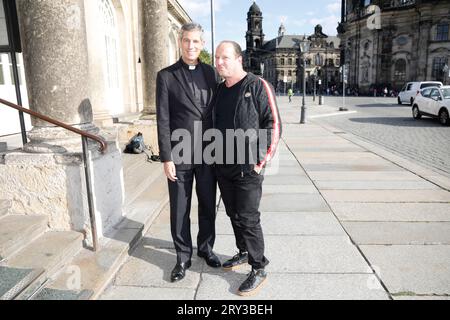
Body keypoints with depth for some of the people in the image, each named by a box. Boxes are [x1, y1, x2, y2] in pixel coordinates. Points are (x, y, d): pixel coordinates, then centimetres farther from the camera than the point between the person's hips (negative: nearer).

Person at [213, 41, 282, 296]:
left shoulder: (258, 86, -8)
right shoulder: (220, 90, 11)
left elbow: (274, 125, -11)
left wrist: (262, 162, -14)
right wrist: (217, 156, 13)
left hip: (248, 168, -6)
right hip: (223, 167, 7)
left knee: (248, 218, -3)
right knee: (234, 214, 16)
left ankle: (258, 269, 13)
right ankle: (244, 253, 36)